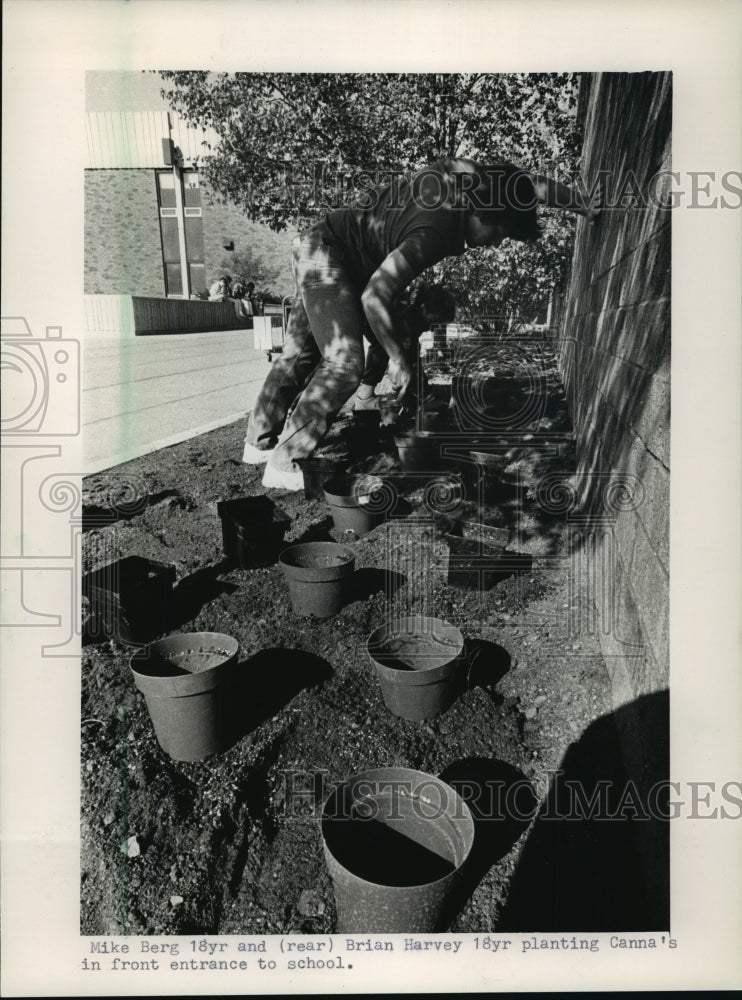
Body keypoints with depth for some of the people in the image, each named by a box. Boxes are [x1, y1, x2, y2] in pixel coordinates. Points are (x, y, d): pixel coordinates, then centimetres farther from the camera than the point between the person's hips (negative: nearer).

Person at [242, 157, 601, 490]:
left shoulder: (472, 178, -7)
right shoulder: (436, 233, -31)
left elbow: (535, 185, 9)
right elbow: (374, 296, -33)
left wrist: (587, 207, 14)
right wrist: (398, 358, -26)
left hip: (320, 248, 10)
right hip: (327, 254, -10)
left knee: (300, 354, 15)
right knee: (345, 365, -19)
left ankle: (260, 442, 27)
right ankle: (285, 465, -15)